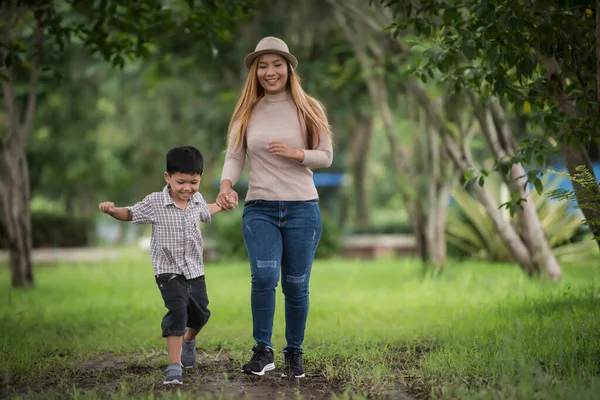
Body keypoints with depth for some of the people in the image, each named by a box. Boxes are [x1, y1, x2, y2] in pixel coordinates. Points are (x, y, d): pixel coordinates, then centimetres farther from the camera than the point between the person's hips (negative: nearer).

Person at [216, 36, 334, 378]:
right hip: (259, 209, 0)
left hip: (302, 208, 0)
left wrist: (296, 153, -15)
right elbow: (234, 156, 1)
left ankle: (294, 353, 22)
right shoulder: (247, 112, 8)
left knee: (296, 284, 4)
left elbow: (327, 157, 4)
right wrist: (226, 185, -18)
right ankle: (263, 351, -5)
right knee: (264, 275, -20)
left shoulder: (308, 109, 4)